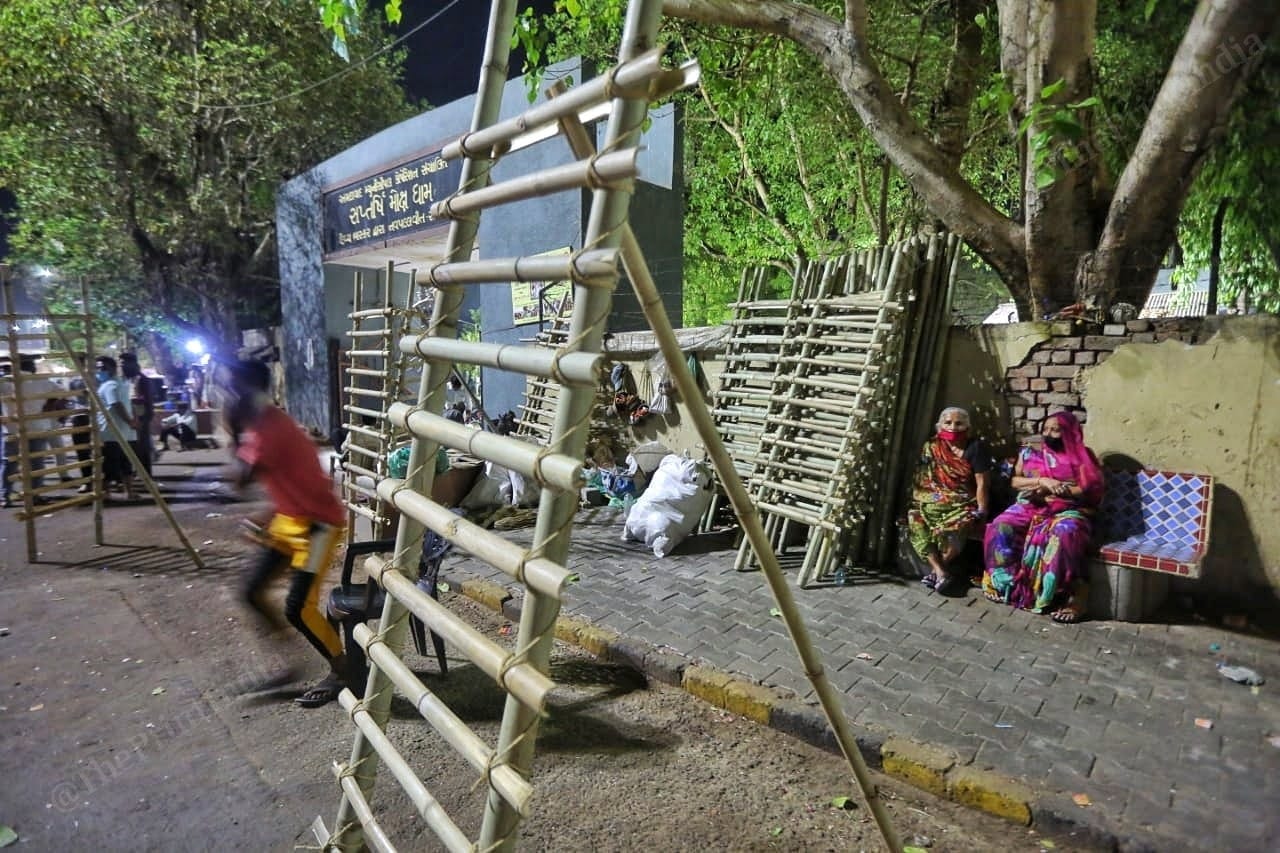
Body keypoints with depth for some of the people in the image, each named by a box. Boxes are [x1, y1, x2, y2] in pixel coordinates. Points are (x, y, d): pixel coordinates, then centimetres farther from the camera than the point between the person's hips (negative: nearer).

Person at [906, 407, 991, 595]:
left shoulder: (975, 447, -2)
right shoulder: (931, 447, 10)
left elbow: (982, 483, -6)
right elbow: (921, 479, 10)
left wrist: (981, 512, -12)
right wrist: (918, 503, 1)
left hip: (964, 504, -4)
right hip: (935, 501, 4)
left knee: (952, 529, -34)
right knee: (915, 520, -25)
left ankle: (937, 569, -9)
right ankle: (941, 572, -22)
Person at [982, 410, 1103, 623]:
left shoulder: (1081, 457, 7)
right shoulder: (1029, 453, 16)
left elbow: (1090, 491, -5)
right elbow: (1015, 481, 9)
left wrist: (1051, 488, -11)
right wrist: (1041, 481, -9)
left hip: (1068, 510, -3)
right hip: (1031, 507, 4)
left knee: (1064, 533, -39)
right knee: (1000, 527, -26)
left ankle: (1076, 595, -33)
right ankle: (1005, 583, -16)